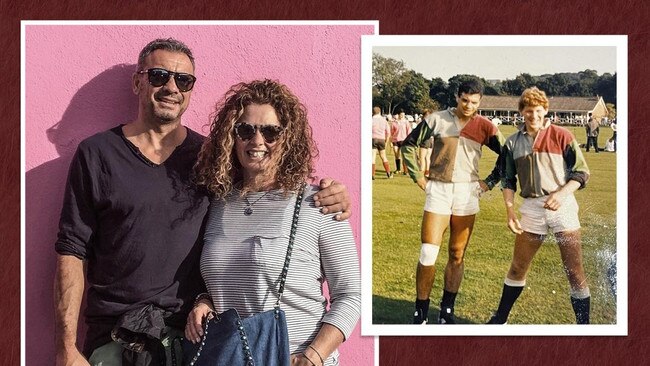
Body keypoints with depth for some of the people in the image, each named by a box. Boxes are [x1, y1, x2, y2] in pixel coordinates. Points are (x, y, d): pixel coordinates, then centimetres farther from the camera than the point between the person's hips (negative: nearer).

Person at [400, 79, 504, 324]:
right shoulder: (437, 119, 0)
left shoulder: (484, 127, 4)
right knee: (428, 254, -7)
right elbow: (409, 145, 7)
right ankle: (421, 312, 6)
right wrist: (417, 177, 2)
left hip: (467, 193, 2)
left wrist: (490, 182, 5)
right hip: (438, 191, -2)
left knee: (457, 255, 8)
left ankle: (447, 311, 19)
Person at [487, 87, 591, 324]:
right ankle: (500, 319, 25)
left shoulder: (561, 136, -1)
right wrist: (510, 210, 0)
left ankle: (584, 324, 11)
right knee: (518, 268, 11)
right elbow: (508, 180, 12)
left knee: (574, 271, -1)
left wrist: (561, 193, -16)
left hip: (562, 206, -3)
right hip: (531, 208, 3)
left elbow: (581, 172, -1)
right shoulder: (513, 142, 8)